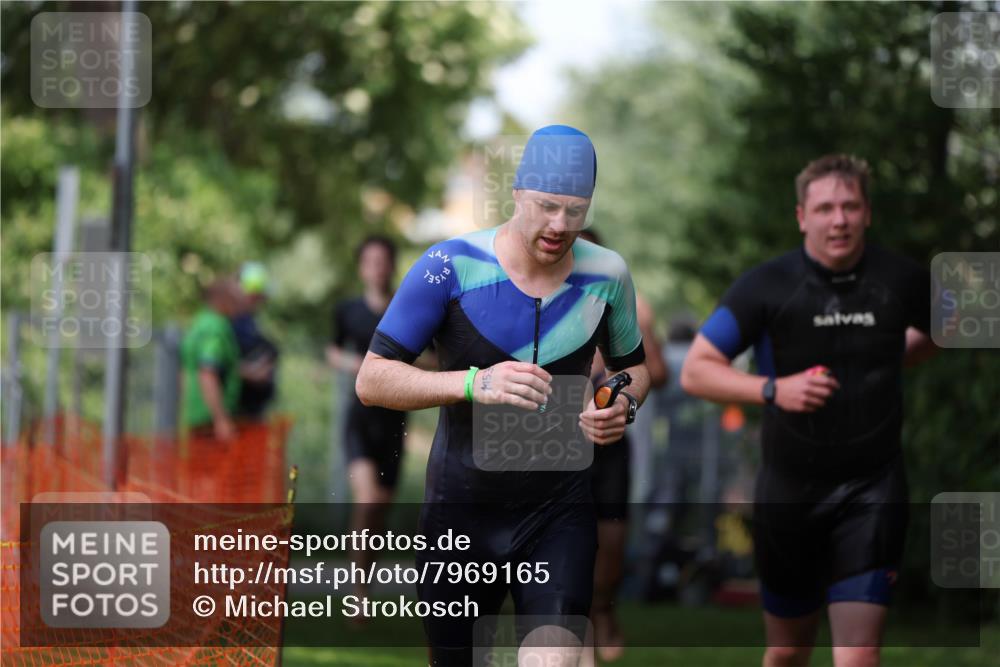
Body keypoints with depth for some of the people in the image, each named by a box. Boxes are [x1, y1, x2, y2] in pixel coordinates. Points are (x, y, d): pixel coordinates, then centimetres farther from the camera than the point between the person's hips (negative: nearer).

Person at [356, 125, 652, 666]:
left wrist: (624, 406, -6)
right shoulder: (451, 266, -10)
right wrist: (475, 384, -27)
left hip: (558, 514, 1)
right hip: (460, 514, -1)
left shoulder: (606, 274, 0)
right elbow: (372, 379, -12)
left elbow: (633, 365, 19)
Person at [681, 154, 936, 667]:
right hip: (790, 487, 1)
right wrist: (773, 389, -19)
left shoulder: (901, 281, -1)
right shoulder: (766, 286, -6)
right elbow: (695, 370, -6)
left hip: (872, 490, 0)